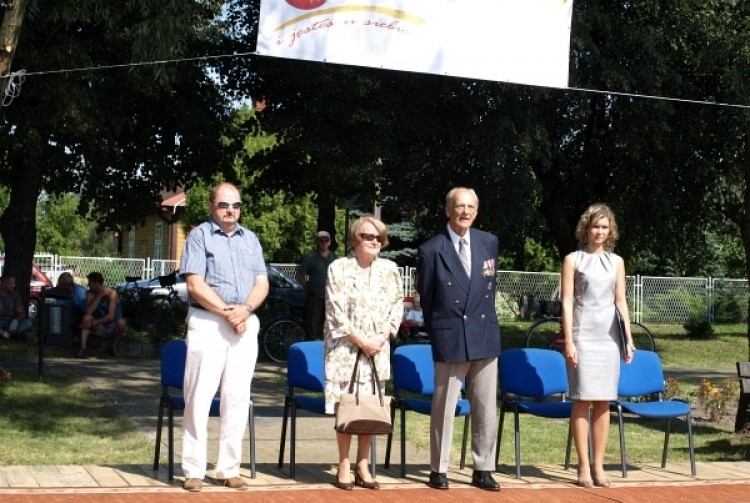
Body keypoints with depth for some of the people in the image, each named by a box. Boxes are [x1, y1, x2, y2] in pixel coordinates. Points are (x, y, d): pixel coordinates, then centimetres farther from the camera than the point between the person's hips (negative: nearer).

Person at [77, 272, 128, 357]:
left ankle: (113, 347, -10)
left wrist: (94, 323, -29)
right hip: (99, 328, 3)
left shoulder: (111, 293, -18)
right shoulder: (90, 293, -6)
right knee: (86, 317, -24)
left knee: (122, 322, -34)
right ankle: (83, 348, -29)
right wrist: (99, 296, -23)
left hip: (113, 328, -3)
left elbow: (110, 316, -25)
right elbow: (88, 312, -21)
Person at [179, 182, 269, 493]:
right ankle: (193, 470, 1)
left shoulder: (250, 239, 15)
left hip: (246, 325, 5)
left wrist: (245, 309, -9)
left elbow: (262, 283, 9)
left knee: (238, 398, 4)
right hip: (207, 323, -4)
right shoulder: (200, 236, 0)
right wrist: (226, 312, -12)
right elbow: (195, 284, -9)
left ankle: (229, 469, 11)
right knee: (199, 396, -4)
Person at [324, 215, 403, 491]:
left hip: (377, 349, 3)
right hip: (345, 348, -3)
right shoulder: (339, 268, -4)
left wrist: (381, 337, -8)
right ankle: (344, 466, 6)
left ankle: (362, 466, 13)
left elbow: (397, 306, 6)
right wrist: (360, 340, -13)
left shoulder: (389, 269, 6)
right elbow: (335, 312, -7)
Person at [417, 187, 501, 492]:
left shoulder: (489, 243, 6)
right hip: (450, 339, -4)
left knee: (486, 407, 8)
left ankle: (483, 470, 17)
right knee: (444, 407, 1)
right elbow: (426, 297, 6)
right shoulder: (432, 250, -5)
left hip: (485, 336, 4)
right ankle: (438, 470, 12)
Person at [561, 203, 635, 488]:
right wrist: (569, 341, -9)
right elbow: (567, 302, -2)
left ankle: (598, 465, 9)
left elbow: (621, 302, 13)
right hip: (583, 335, -3)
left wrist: (628, 338, 7)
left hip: (608, 336, 3)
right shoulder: (573, 260, 2)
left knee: (603, 401, 4)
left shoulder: (616, 262, 12)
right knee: (582, 400, -4)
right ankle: (584, 466, 0)